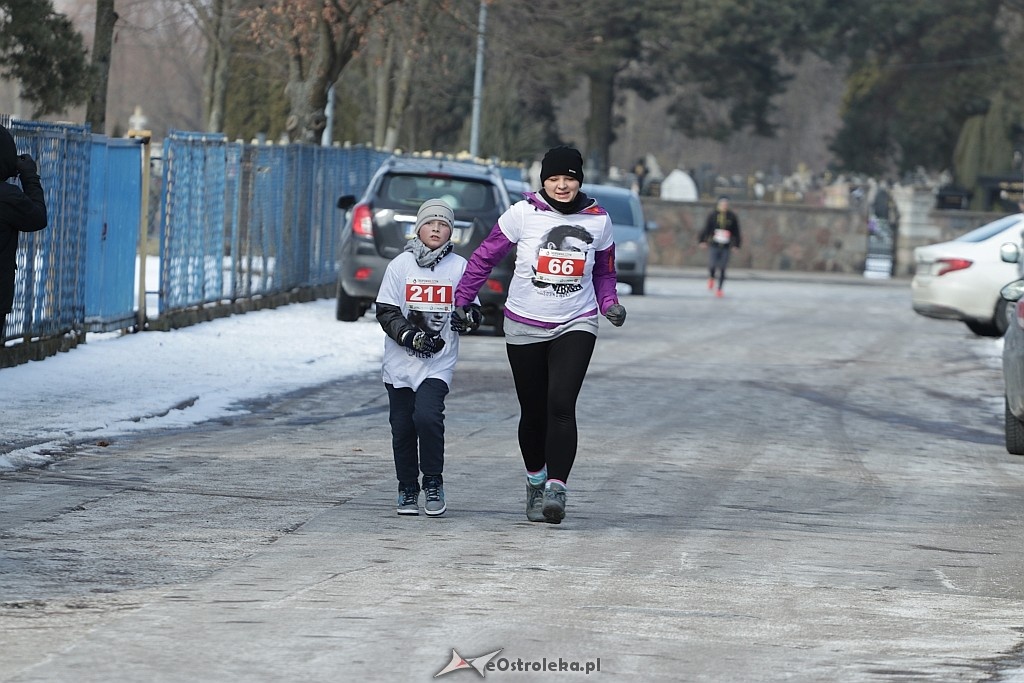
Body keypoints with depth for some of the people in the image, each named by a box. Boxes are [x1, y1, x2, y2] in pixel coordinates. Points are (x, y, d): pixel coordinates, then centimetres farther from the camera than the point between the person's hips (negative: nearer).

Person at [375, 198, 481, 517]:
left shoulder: (459, 267, 3)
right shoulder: (401, 264, 2)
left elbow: (472, 309, 5)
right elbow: (385, 311, 0)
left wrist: (469, 316, -19)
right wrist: (409, 335, -15)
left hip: (439, 362, -1)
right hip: (401, 360, 1)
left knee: (427, 415, -20)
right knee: (402, 425, 5)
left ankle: (433, 483, -3)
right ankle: (407, 490, 23)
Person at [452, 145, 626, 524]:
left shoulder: (597, 220, 1)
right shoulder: (523, 214, -6)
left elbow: (604, 272, 16)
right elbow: (484, 257, 4)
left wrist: (609, 304, -2)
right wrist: (462, 301, 1)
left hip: (576, 325, 0)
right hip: (525, 326, 0)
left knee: (561, 405, -18)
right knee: (533, 412, 9)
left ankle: (556, 490, -22)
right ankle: (536, 481, 33)